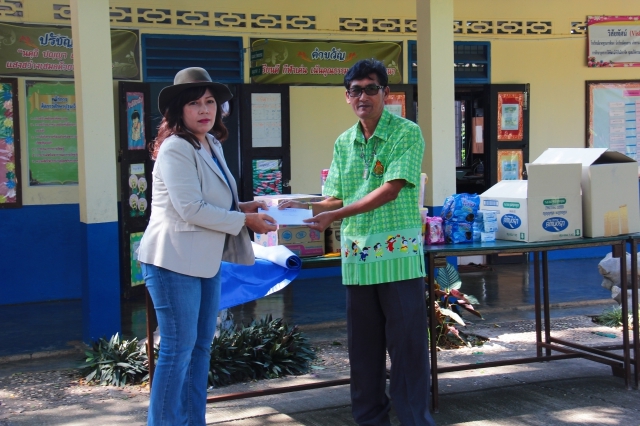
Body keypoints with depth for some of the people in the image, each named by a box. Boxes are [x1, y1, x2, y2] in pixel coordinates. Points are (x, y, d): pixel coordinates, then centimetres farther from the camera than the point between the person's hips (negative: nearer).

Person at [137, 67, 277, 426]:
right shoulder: (176, 148, -15)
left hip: (206, 261, 9)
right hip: (175, 261, -9)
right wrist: (245, 221, -14)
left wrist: (244, 207, 7)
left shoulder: (212, 146, 13)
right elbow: (191, 209, -21)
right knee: (178, 349, -5)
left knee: (201, 347, 14)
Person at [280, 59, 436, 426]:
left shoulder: (406, 133, -6)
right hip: (357, 257, 6)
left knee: (407, 344, 0)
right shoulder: (343, 143, 13)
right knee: (363, 347, 12)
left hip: (399, 255, -6)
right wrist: (305, 206, -3)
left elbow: (390, 190, -16)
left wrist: (336, 216, -20)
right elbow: (337, 198, 15)